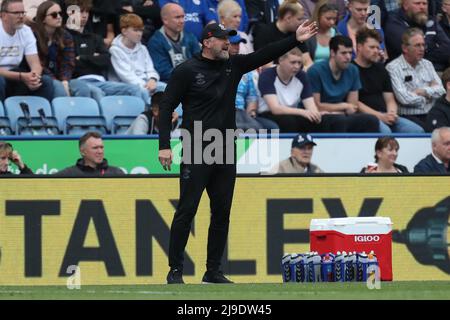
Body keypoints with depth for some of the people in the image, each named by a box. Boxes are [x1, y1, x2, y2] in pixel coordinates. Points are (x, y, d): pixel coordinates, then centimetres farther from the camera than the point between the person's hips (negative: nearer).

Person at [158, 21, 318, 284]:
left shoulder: (233, 65, 9)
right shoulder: (187, 71, -6)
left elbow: (265, 55, 3)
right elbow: (167, 107, -6)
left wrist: (295, 40, -10)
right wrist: (164, 146, -14)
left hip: (225, 154, 6)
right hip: (196, 154, -6)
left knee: (222, 212, 7)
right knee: (187, 210, -5)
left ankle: (213, 271, 14)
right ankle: (175, 270, 0)